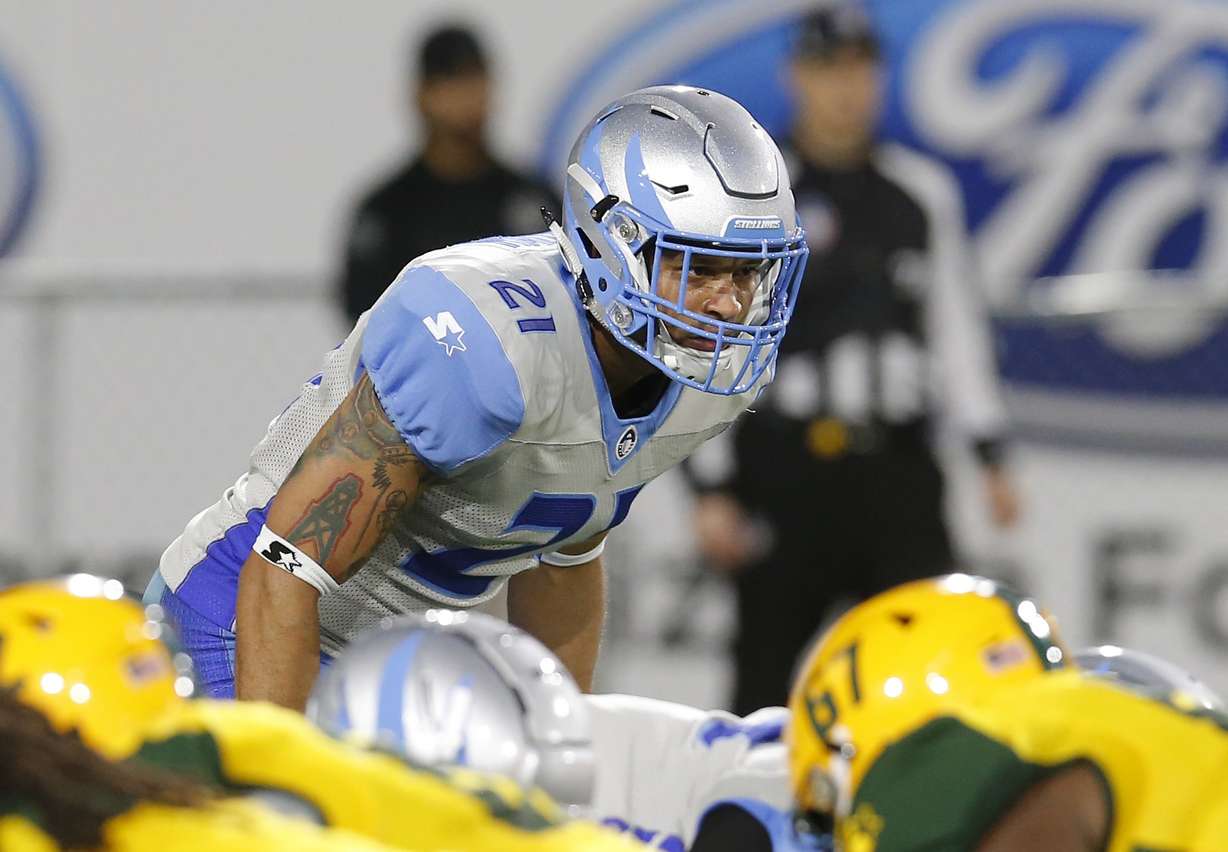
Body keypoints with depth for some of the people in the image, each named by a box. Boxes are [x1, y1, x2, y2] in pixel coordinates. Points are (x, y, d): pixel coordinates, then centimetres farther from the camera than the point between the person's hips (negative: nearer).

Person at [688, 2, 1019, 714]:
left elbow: (958, 329, 14)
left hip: (898, 468, 3)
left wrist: (992, 458, 8)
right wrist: (713, 488, -8)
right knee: (767, 665, 4)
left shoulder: (922, 195, 9)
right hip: (784, 469, -3)